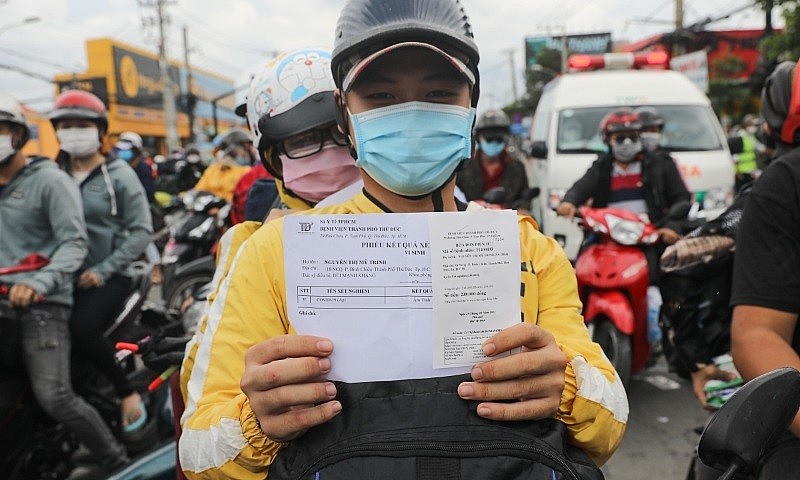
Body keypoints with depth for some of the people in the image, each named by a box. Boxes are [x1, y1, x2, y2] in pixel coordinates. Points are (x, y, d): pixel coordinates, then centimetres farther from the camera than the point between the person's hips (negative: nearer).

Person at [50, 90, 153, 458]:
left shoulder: (118, 174, -3)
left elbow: (141, 230, -7)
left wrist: (103, 270, -13)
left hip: (110, 275, -5)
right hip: (67, 275, 5)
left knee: (81, 331, -26)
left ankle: (127, 392, -5)